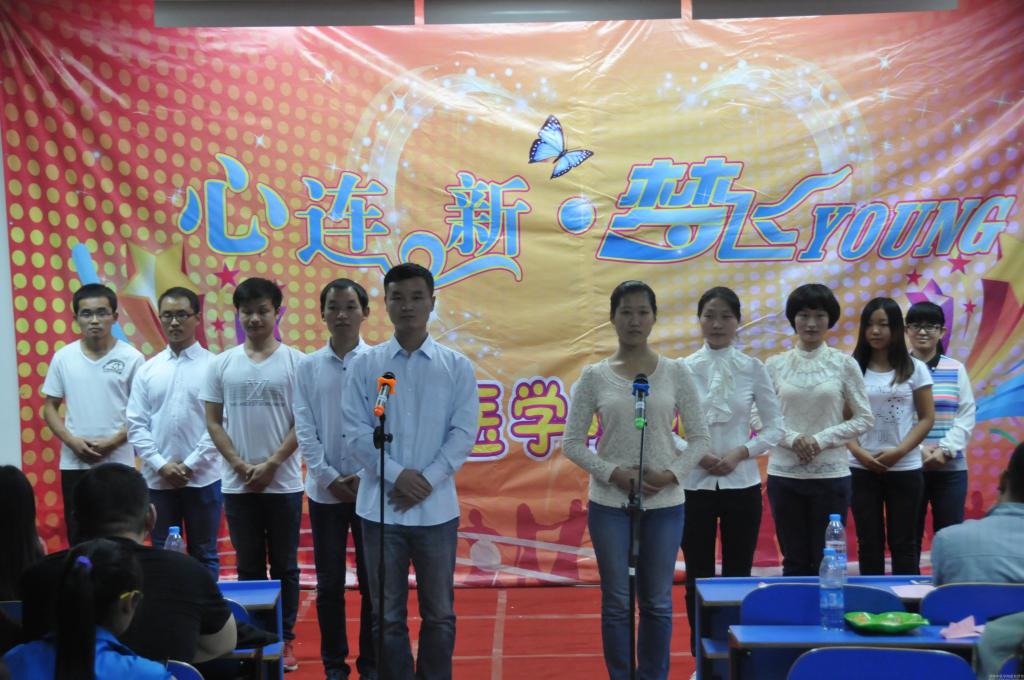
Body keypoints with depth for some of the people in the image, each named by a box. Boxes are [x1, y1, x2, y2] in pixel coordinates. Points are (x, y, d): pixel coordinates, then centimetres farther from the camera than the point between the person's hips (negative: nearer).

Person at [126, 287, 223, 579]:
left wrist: (190, 464, -12)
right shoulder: (147, 370, 6)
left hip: (203, 478, -2)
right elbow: (136, 424, 3)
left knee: (204, 555, 9)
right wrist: (161, 465, -8)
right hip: (158, 479, 3)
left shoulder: (214, 366, -3)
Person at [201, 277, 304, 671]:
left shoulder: (295, 362, -2)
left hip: (283, 484, -1)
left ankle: (284, 639, 19)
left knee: (284, 566, 8)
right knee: (249, 567, 10)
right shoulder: (221, 364, 4)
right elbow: (213, 422, 4)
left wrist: (271, 465, -11)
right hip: (237, 485, 2)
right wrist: (240, 466, -6)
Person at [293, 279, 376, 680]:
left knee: (372, 582, 5)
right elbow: (305, 430, 1)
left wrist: (364, 476, -11)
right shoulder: (308, 367, 4)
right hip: (325, 491, 2)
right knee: (329, 583, 8)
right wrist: (330, 478, -7)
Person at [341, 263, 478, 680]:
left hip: (437, 507, 0)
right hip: (380, 506, 0)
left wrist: (427, 480, -12)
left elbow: (463, 433, -2)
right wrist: (396, 474, -14)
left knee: (439, 612, 10)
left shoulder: (457, 366, 2)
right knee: (387, 614, 9)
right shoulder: (365, 364, 2)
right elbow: (355, 429, -3)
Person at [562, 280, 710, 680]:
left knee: (657, 603, 10)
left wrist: (672, 474, -12)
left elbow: (700, 438, 3)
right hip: (610, 503, -1)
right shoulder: (594, 376, -1)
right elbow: (572, 443, -1)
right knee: (617, 603, 6)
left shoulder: (676, 373, 1)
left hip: (664, 503, 1)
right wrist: (612, 473, -13)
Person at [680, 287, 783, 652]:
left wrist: (741, 453, -12)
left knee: (738, 576, 8)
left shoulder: (753, 368, 0)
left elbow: (774, 427, 2)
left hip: (741, 484, 0)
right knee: (698, 577, 7)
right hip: (694, 484, 0)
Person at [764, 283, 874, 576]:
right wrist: (791, 438, -14)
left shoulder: (844, 364, 1)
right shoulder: (775, 365, 2)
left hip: (831, 474, -1)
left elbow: (864, 418, 1)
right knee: (794, 561, 8)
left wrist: (822, 439, -11)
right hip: (784, 474, 1)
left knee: (827, 560, 5)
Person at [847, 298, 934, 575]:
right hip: (861, 469, 1)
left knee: (903, 542, 6)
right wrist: (858, 452, -13)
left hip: (905, 469, -1)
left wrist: (899, 451, -12)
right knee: (869, 541, 8)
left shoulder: (915, 369, 2)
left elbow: (927, 418, 0)